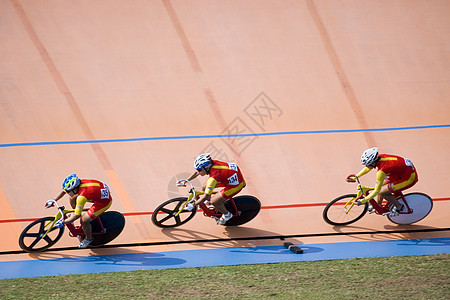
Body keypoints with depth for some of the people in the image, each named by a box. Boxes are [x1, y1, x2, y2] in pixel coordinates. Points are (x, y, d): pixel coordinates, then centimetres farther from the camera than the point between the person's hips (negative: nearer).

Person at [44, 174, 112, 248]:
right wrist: (53, 201, 6)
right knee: (72, 199, 8)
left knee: (84, 220, -15)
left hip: (105, 201, -9)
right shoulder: (76, 184, -12)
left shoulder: (82, 196, -33)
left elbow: (76, 215, -26)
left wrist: (63, 222, -19)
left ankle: (89, 238, 13)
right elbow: (63, 191, 7)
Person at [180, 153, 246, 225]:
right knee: (205, 188, 6)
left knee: (214, 201, -11)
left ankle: (227, 214, 15)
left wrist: (193, 205, -20)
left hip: (236, 184, -8)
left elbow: (205, 196, -30)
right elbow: (196, 173, 8)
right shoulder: (209, 164, -12)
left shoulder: (213, 177, -34)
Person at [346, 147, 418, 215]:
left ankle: (399, 206, 13)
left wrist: (363, 201, -17)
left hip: (410, 177, -9)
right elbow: (367, 169, 12)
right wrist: (355, 177, 10)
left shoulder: (381, 171, -30)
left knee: (381, 192, -7)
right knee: (381, 184, 14)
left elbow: (376, 191, -23)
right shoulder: (379, 157, -8)